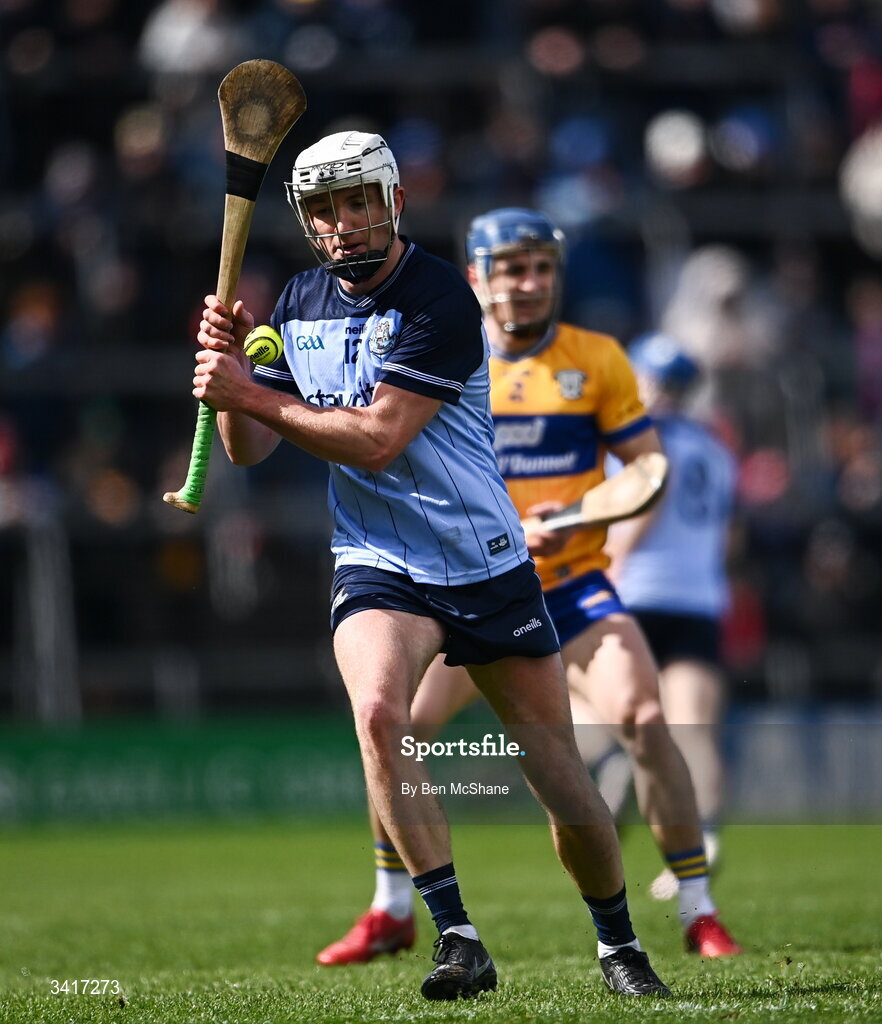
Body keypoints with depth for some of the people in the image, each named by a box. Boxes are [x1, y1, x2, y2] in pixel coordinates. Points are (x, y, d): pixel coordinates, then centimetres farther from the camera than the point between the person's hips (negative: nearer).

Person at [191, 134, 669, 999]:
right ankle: (458, 941, -25)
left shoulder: (440, 299, -14)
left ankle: (618, 944, 28)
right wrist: (227, 364, -8)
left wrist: (249, 393, -22)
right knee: (377, 709, -29)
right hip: (377, 566, 3)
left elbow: (376, 440, -21)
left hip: (487, 563, -3)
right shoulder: (299, 303, 6)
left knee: (563, 783, 2)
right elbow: (249, 450, 9)